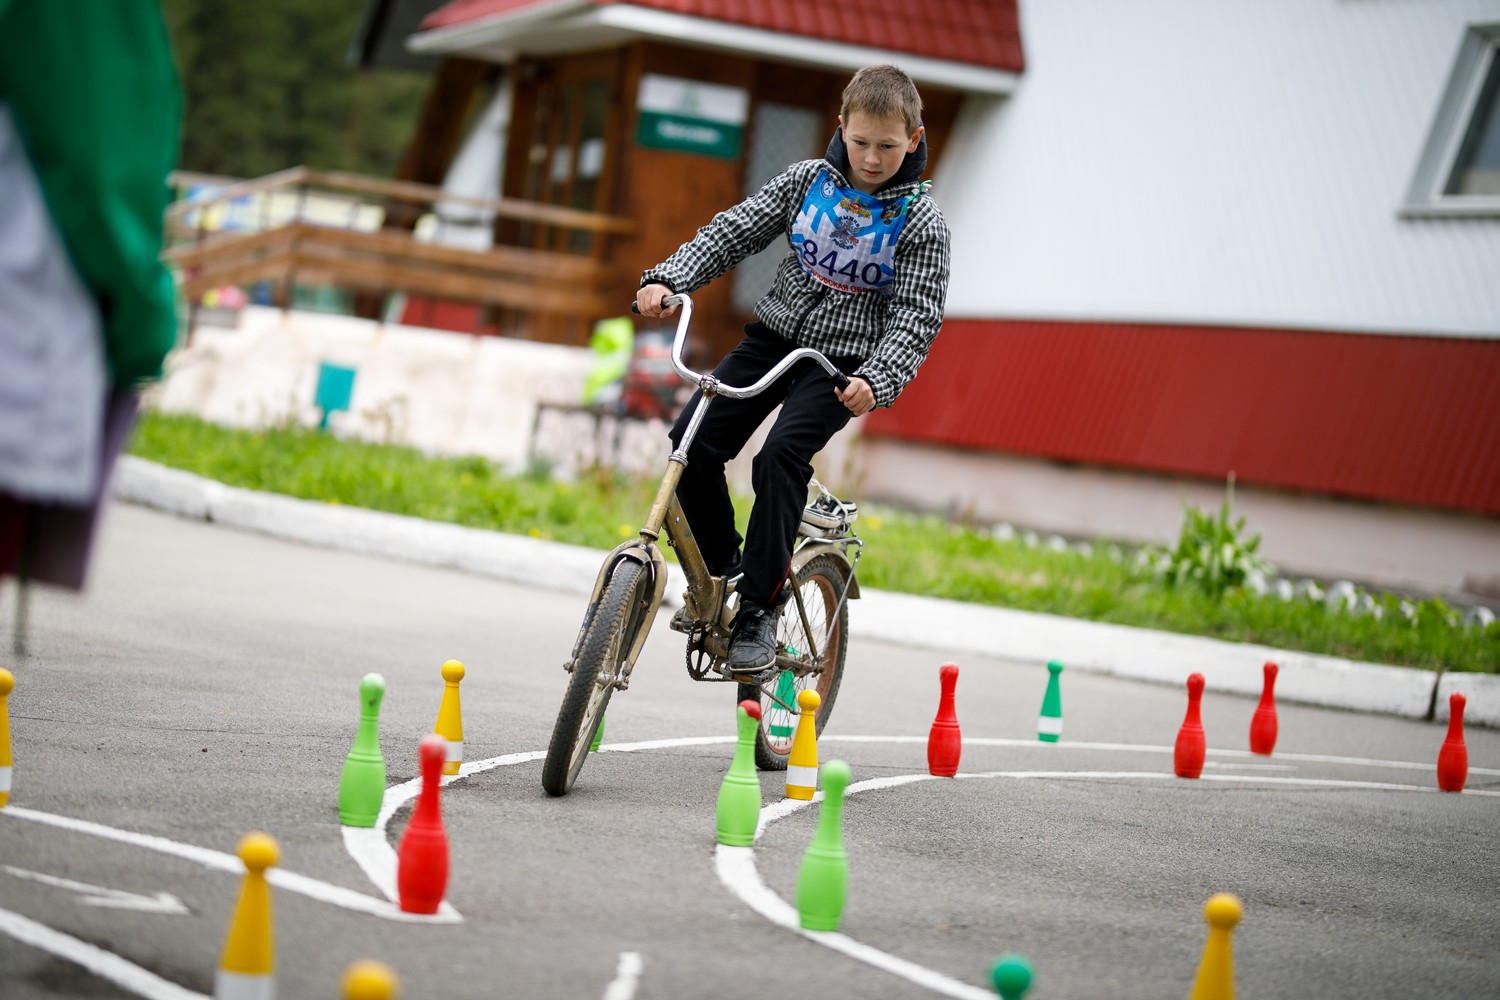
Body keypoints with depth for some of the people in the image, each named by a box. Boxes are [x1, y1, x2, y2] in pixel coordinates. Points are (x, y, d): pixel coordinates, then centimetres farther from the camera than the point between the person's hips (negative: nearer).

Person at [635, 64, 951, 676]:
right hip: (773, 336, 4)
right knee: (693, 443, -11)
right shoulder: (808, 180, 0)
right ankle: (717, 573, 10)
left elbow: (916, 317, -13)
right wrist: (670, 279, -12)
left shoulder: (919, 221, -9)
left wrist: (878, 380, -29)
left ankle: (758, 612, -17)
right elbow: (734, 231, 2)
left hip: (843, 363, -4)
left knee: (780, 457, -26)